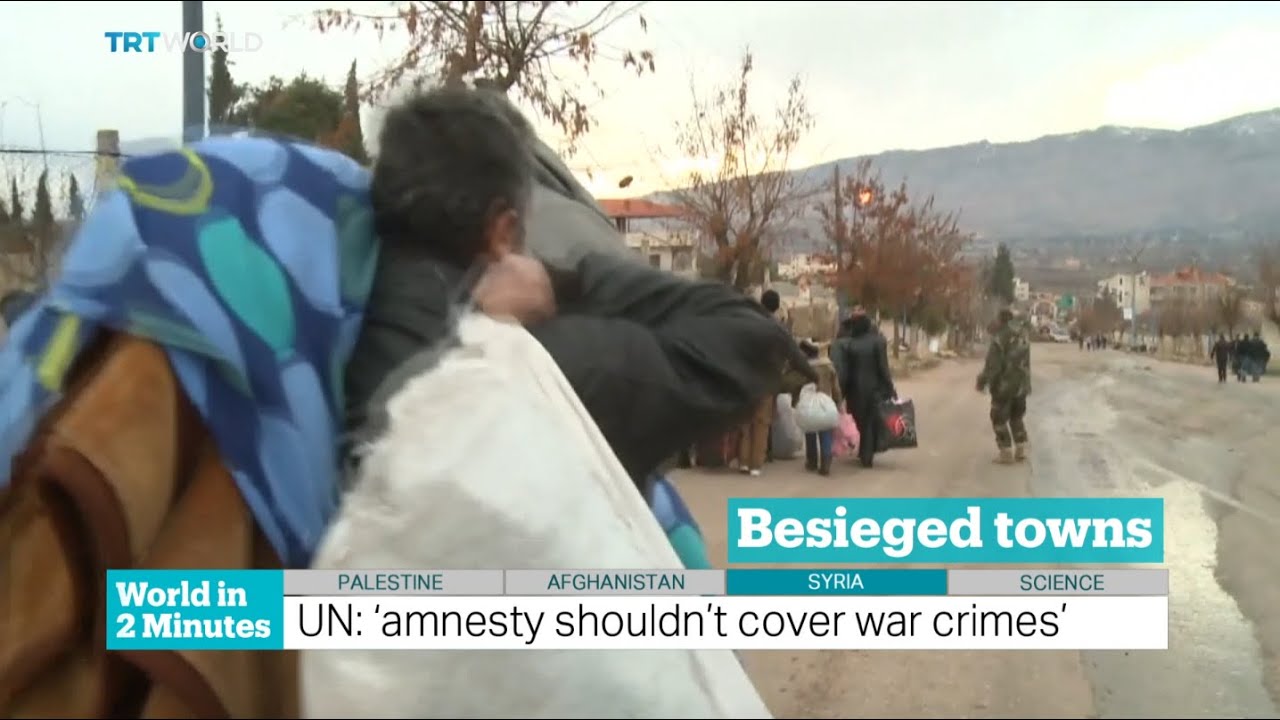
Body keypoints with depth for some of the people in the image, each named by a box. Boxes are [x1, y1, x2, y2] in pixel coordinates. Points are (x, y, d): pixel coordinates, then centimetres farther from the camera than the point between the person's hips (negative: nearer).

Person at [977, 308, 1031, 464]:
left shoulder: (999, 338, -18)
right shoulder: (1023, 337, 4)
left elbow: (993, 365, -18)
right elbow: (1026, 363, 10)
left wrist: (982, 381, -7)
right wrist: (1027, 383, 19)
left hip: (1004, 385, -7)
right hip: (1021, 385, 7)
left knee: (999, 418, 6)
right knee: (1017, 417, 21)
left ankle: (1006, 452, 3)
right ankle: (1021, 449, 21)